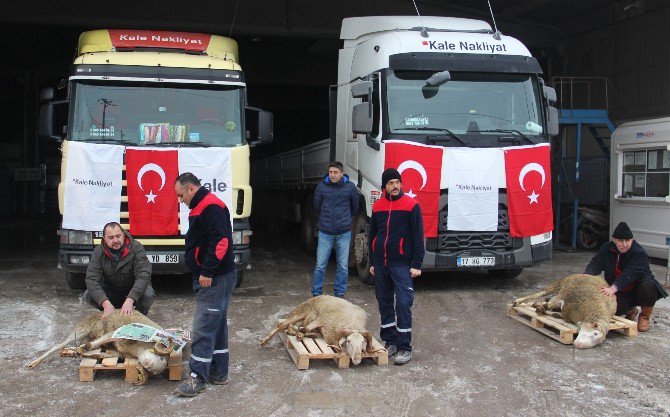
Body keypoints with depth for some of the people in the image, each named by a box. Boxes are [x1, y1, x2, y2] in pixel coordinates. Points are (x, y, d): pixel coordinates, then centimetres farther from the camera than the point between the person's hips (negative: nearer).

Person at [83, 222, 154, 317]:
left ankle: (141, 314, 1)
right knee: (88, 296, -22)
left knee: (148, 295, -33)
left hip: (133, 290, -2)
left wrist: (129, 300, -43)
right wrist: (106, 303, -38)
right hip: (110, 290, 3)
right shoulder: (98, 252, -14)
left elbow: (143, 276, -29)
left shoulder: (136, 248, -21)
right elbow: (92, 279, -22)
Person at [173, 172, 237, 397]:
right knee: (217, 325, 15)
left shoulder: (211, 207, -16)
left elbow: (220, 241, -26)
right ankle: (218, 372, 23)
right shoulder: (201, 207, 18)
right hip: (210, 279, 11)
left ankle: (197, 377, -2)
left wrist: (207, 272, -24)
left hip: (215, 279, -11)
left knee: (204, 328, -7)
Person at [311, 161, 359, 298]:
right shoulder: (321, 187, -2)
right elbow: (317, 208, 13)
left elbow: (355, 208, 14)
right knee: (320, 265, 2)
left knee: (343, 266, 8)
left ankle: (340, 294, 20)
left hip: (344, 233, 0)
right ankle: (316, 294, 14)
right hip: (325, 232, 0)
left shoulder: (350, 187, -2)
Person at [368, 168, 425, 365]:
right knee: (384, 304, 10)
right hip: (380, 264, 5)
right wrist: (372, 262, 15)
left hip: (401, 264, -5)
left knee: (403, 304, -7)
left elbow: (418, 236, -6)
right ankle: (390, 342, 22)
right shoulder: (377, 206, 9)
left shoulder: (411, 205, -5)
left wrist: (416, 264, -10)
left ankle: (404, 348, 1)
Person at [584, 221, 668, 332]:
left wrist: (613, 288, -52)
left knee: (648, 288, -37)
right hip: (621, 293, 3)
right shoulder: (606, 249, -5)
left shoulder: (640, 253, -22)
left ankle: (644, 317, -5)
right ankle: (631, 310, 17)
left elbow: (629, 274, -36)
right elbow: (595, 264, -14)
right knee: (614, 309, -25)